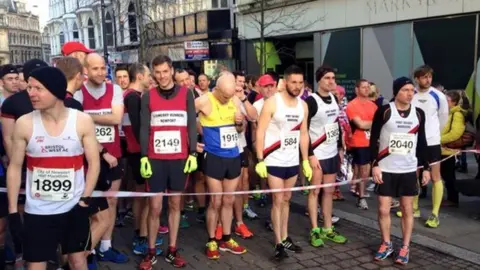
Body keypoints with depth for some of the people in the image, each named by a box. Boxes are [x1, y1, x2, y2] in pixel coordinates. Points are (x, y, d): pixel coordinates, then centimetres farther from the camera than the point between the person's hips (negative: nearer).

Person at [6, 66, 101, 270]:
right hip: (37, 210, 0)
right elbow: (15, 167, 1)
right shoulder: (24, 124, -6)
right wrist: (12, 209, -2)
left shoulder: (82, 121, -7)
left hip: (74, 207, 0)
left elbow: (93, 163, -2)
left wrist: (85, 200, -7)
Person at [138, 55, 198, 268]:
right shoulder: (148, 96, 3)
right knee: (155, 207, 1)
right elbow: (144, 128, 2)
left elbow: (192, 125, 3)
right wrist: (143, 157, -5)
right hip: (155, 158, -1)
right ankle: (151, 252, 15)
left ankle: (172, 250, 20)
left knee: (175, 204, 9)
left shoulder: (186, 94, 4)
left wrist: (193, 154, -3)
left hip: (180, 158, 1)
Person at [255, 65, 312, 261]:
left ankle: (285, 238, 26)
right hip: (274, 161, -5)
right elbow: (260, 132, -13)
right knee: (277, 201, -2)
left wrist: (305, 160, 10)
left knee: (286, 200, 15)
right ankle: (278, 244, 6)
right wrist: (260, 160, -18)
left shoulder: (303, 105, 6)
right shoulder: (272, 102, -12)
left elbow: (303, 134, 13)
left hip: (293, 162, 5)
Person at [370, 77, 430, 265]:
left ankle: (405, 247, 20)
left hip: (409, 169, 3)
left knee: (407, 209, 7)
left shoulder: (418, 113, 3)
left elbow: (422, 142, 10)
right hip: (386, 169, -2)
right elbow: (373, 139, -5)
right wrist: (375, 164, -11)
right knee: (383, 209, 2)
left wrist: (426, 167, 7)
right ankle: (386, 244, 21)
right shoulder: (384, 111, -7)